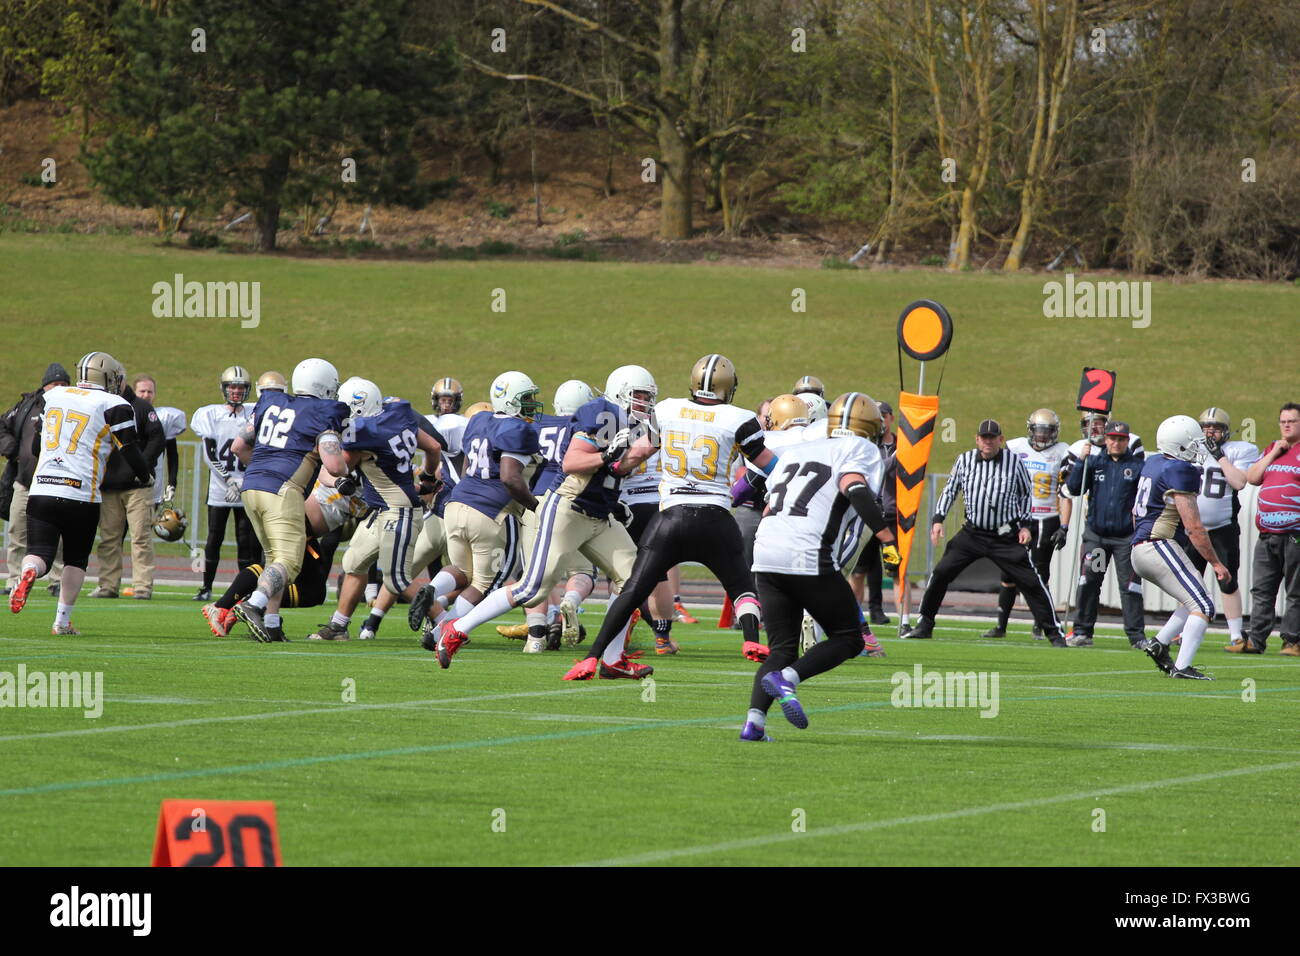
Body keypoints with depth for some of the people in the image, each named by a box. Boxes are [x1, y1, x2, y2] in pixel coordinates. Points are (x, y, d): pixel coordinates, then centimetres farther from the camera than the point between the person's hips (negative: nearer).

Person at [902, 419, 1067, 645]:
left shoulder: (1014, 462, -3)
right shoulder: (965, 460, 1)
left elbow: (1026, 493, 10)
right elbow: (950, 490, 13)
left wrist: (1025, 524, 3)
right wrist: (939, 519, 3)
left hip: (1005, 536, -2)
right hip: (972, 533, 2)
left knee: (1030, 582, -6)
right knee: (941, 574, -4)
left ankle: (1054, 631, 4)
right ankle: (924, 625, 10)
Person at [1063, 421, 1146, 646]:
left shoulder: (1137, 466, 2)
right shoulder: (1095, 463, 9)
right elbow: (1074, 488, 2)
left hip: (1126, 537, -2)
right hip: (1095, 534, 2)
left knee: (1129, 585, -3)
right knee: (1088, 582, 2)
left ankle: (1137, 635, 1)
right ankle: (1082, 631, 10)